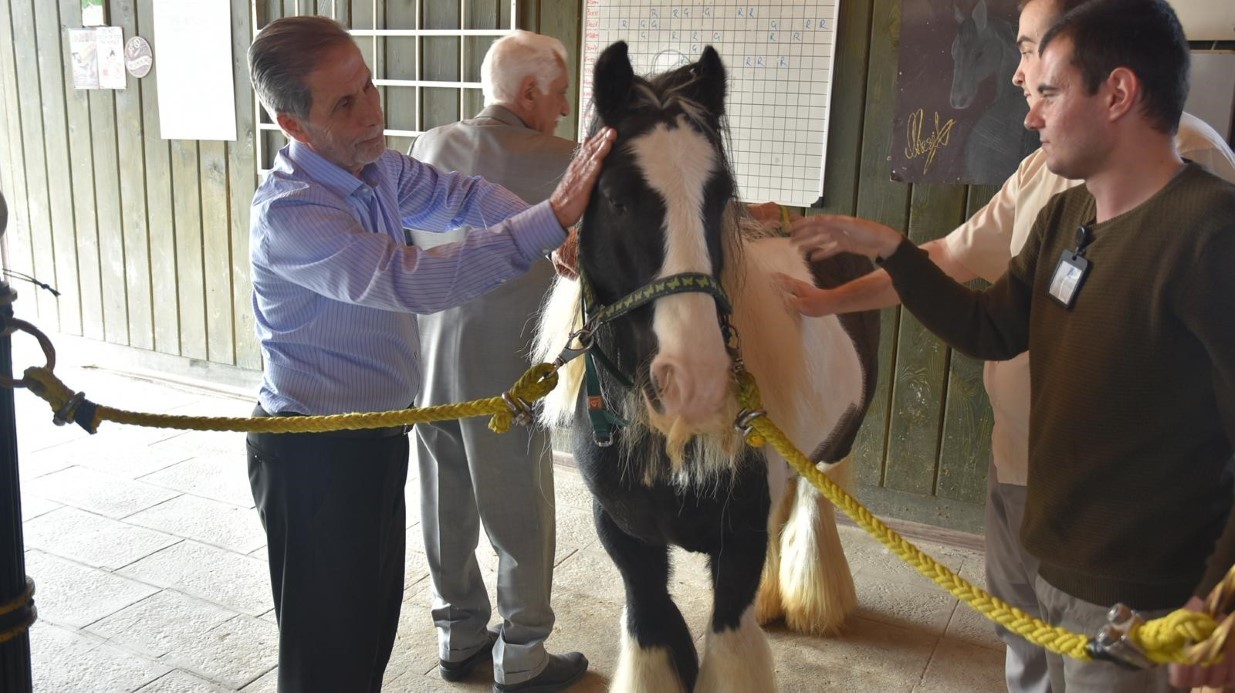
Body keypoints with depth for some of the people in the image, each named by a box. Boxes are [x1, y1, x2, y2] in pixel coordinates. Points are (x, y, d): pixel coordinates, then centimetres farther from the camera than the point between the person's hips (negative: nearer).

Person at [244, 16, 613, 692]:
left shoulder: (377, 166, -2)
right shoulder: (287, 213, -27)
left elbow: (459, 195, 8)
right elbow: (411, 281, -38)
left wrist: (554, 225, -12)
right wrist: (552, 218, -42)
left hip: (379, 437, 8)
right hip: (314, 457, -8)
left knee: (376, 616, 25)